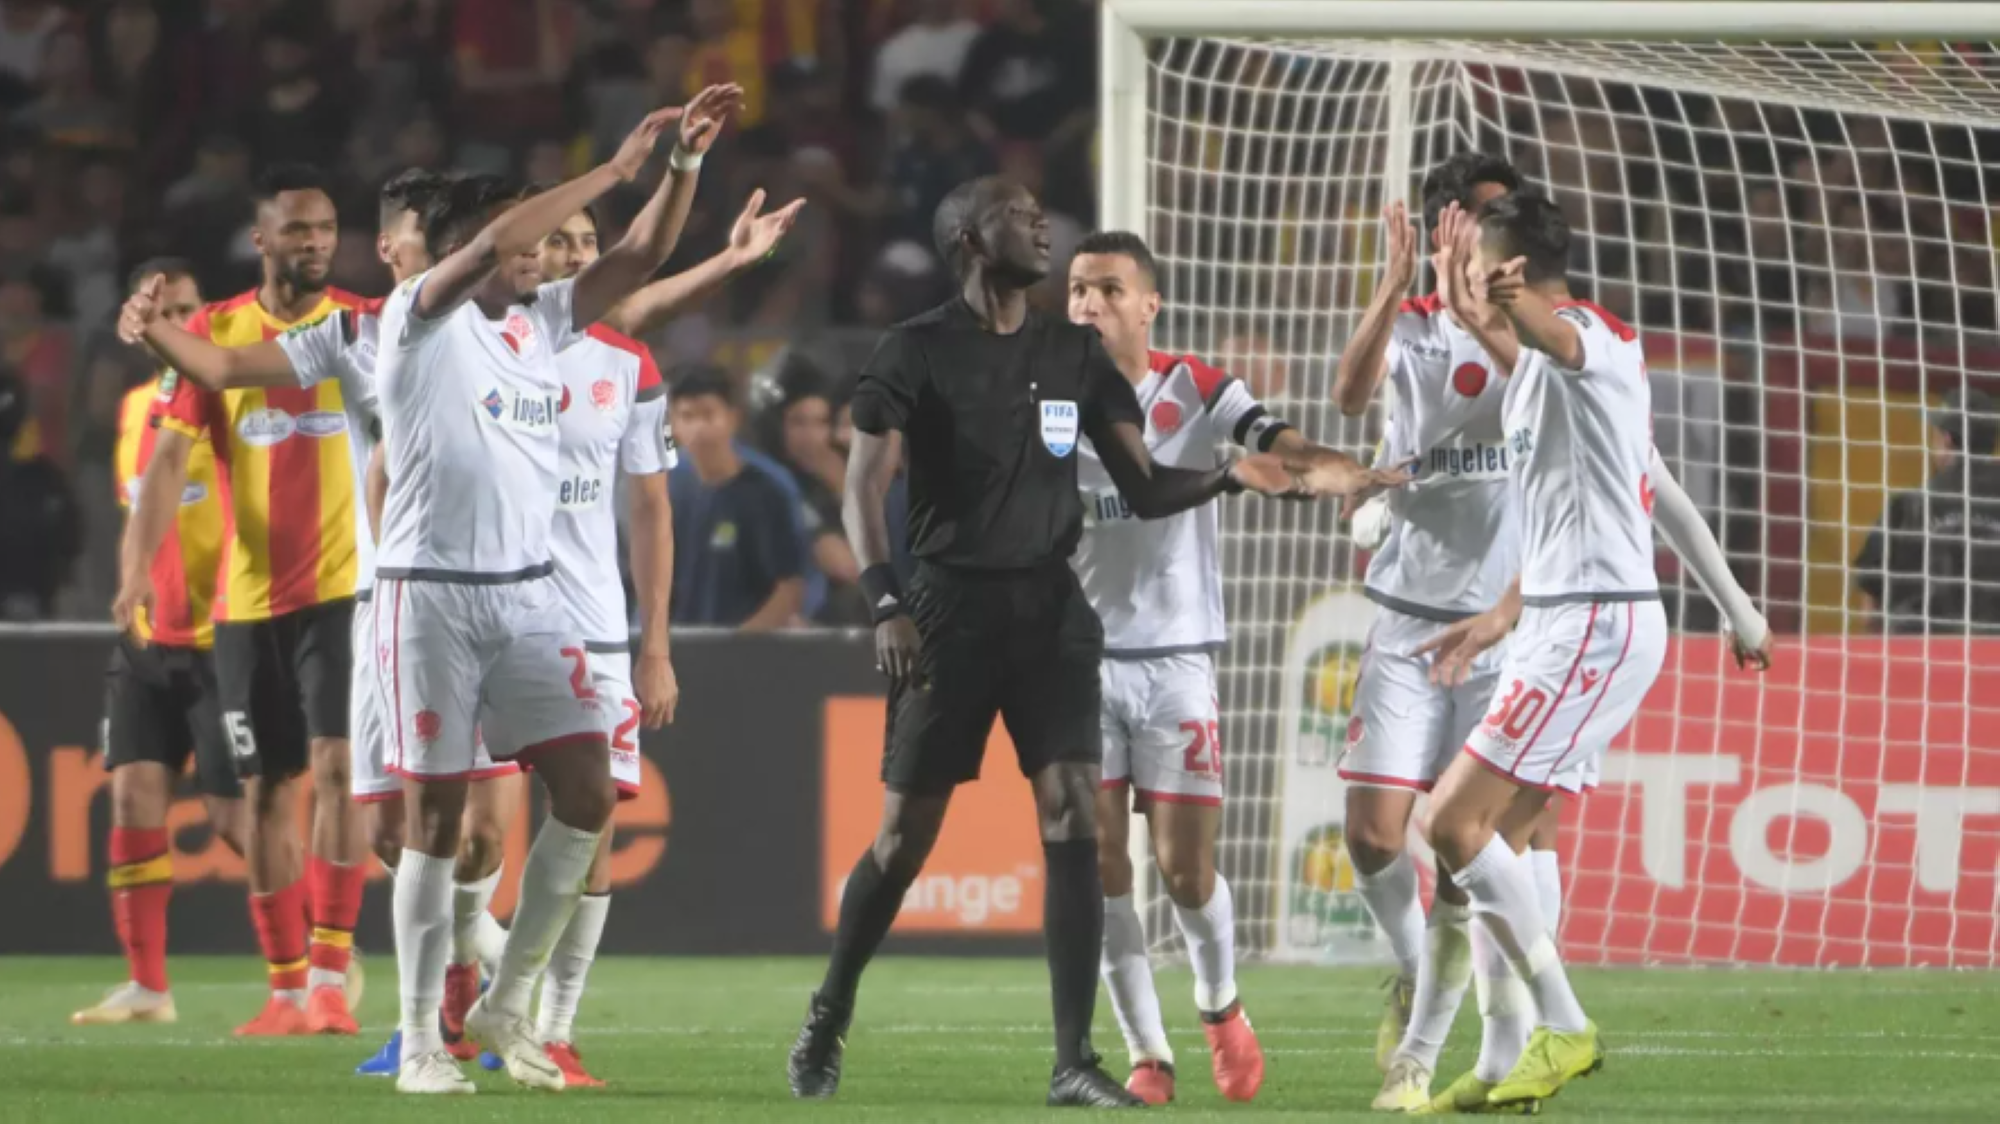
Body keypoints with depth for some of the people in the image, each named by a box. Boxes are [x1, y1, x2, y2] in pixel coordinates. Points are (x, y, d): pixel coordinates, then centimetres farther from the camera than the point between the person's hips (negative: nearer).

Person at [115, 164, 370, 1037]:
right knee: (267, 792, 7)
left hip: (344, 587, -2)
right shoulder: (213, 334, 3)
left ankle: (330, 976, -16)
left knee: (335, 765, -17)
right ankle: (287, 989, 16)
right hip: (247, 596, 2)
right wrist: (139, 559, -17)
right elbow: (169, 458, -3)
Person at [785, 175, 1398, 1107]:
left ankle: (1074, 1063, -10)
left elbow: (1145, 490, 10)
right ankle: (827, 1021, 23)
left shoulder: (1075, 356, 11)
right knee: (905, 836, 0)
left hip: (1051, 609, 3)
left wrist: (1227, 477, -9)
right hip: (951, 607, -3)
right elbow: (865, 486, -7)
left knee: (1072, 821, -10)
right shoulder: (917, 351, -2)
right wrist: (885, 602, -20)